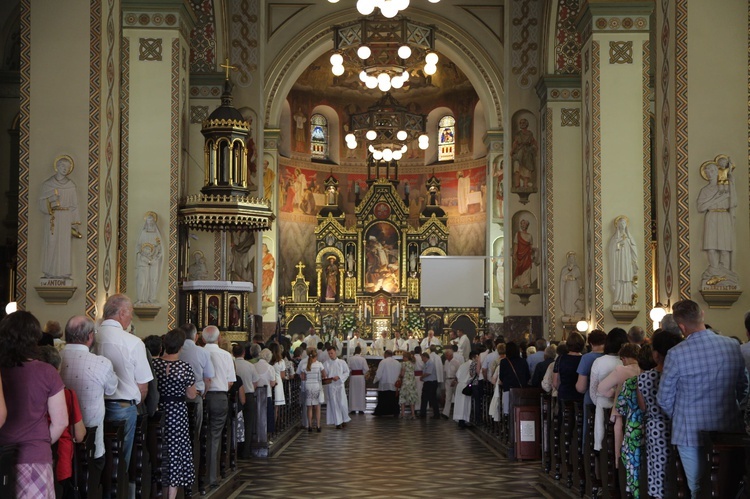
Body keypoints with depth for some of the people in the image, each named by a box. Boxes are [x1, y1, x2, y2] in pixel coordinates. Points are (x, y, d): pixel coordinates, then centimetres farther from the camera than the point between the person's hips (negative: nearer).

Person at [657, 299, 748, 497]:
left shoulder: (676, 354, -16)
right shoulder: (732, 346, -5)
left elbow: (664, 399, -6)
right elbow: (743, 387, 6)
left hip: (691, 431, -3)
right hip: (728, 429, 3)